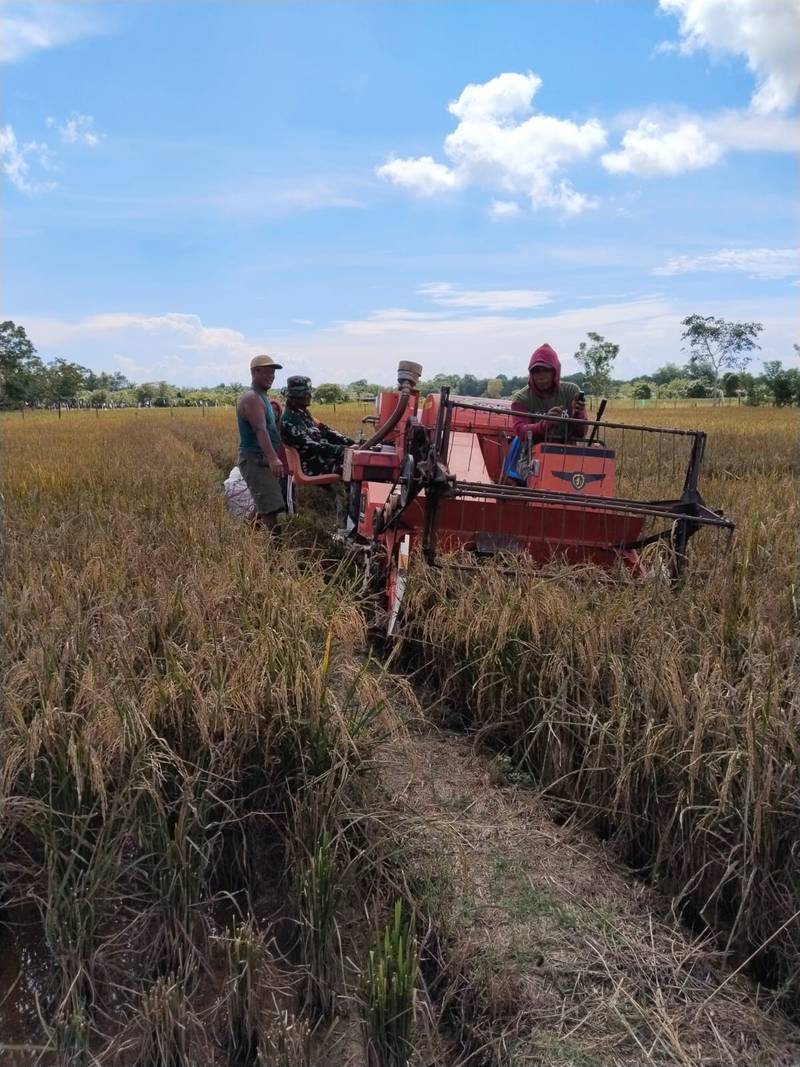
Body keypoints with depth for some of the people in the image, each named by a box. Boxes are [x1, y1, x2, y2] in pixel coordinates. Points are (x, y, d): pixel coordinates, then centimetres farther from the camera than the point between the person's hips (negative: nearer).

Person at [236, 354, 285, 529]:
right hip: (255, 462, -10)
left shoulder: (262, 397, 19)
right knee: (271, 510, -17)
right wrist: (273, 458, -42)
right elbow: (260, 430, -29)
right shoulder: (251, 398, -14)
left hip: (265, 462, 10)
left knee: (265, 510, 12)